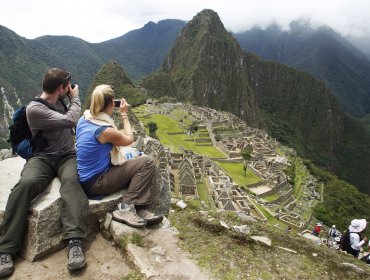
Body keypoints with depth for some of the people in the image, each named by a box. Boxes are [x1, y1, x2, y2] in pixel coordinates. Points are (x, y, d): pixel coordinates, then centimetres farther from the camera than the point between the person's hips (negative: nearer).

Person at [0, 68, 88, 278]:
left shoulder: (59, 102, 11)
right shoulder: (34, 108, -10)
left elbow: (76, 122, 25)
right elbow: (70, 120, -14)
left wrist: (72, 98, 15)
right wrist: (75, 97, 0)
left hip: (68, 156, 3)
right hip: (43, 158, -3)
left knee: (72, 180, -34)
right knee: (25, 184, -36)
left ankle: (75, 242, -47)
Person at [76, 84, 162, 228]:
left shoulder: (84, 119, 0)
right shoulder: (105, 130, -24)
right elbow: (129, 139, -4)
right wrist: (124, 114, 4)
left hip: (87, 178, 9)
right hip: (96, 184, -9)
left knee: (139, 166, 13)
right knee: (147, 163, -11)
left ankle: (141, 210, 3)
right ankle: (125, 208, -6)